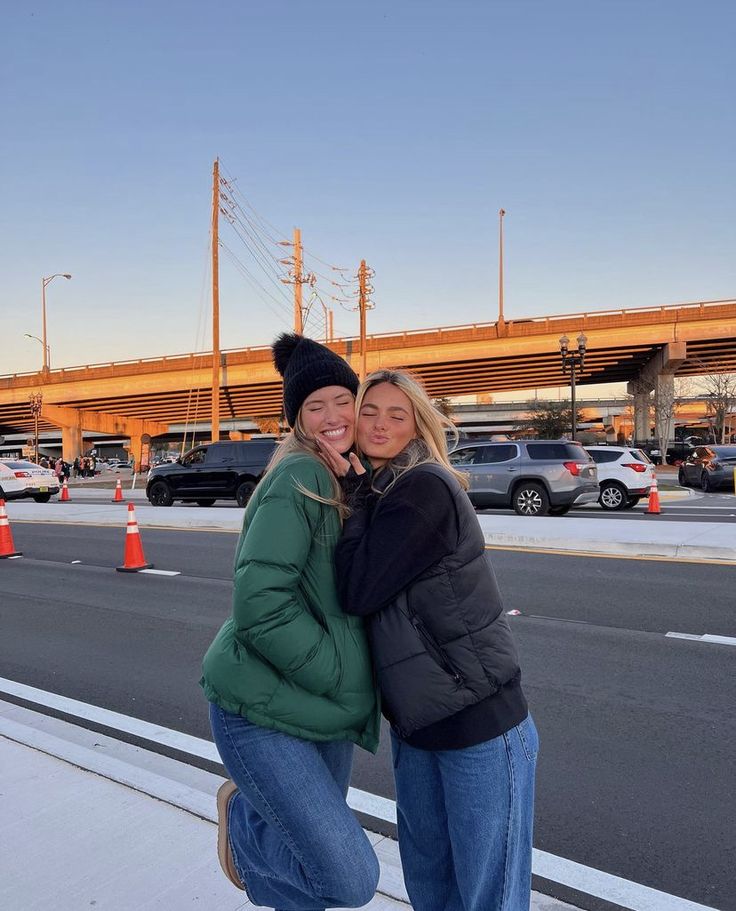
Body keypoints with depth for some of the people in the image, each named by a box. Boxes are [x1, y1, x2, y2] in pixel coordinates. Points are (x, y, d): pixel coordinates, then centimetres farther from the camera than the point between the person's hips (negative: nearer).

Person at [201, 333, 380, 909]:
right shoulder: (300, 477, -19)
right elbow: (260, 606, -26)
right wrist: (340, 678, -18)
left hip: (325, 713, 8)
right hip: (262, 709, -8)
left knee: (312, 860, 19)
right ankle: (242, 816, 16)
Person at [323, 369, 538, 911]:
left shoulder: (425, 487, -18)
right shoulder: (377, 494, 7)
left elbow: (359, 592, -21)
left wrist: (356, 491, -15)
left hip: (478, 723, -8)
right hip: (413, 722, 8)